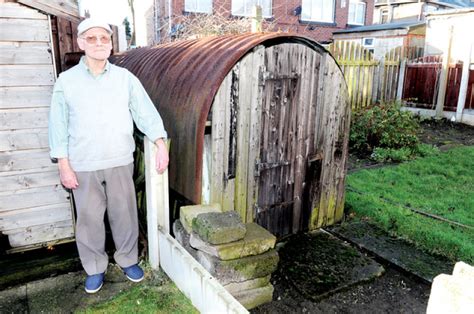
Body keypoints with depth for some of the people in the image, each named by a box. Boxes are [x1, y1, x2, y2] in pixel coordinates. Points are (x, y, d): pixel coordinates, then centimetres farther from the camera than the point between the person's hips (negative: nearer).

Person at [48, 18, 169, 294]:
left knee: (125, 215, 11)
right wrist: (64, 166, -4)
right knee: (89, 219, 10)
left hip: (120, 162, 1)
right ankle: (95, 268, 30)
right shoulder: (66, 80, 0)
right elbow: (59, 126, 0)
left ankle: (128, 260, 32)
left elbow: (146, 112, -4)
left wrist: (161, 145, -14)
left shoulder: (125, 78, 2)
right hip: (83, 166, 0)